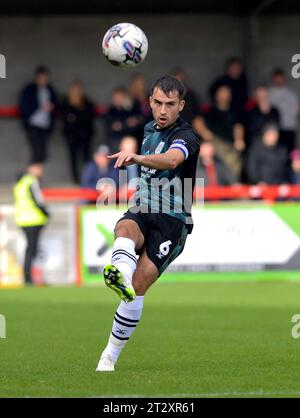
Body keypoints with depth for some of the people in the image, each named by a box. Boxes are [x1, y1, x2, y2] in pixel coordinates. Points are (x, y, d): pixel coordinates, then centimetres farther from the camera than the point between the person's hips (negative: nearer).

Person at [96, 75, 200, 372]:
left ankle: (110, 356, -10)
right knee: (125, 229, -33)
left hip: (172, 221, -5)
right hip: (142, 213, 5)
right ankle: (120, 277, -66)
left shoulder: (185, 137, -12)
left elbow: (171, 160, -37)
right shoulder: (149, 130, 13)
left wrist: (137, 157, -54)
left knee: (139, 284, -19)